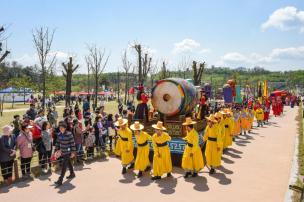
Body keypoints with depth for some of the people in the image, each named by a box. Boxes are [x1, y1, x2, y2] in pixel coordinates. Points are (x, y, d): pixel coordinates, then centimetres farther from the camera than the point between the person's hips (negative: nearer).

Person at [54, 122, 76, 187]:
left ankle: (60, 180, -5)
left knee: (64, 166, -8)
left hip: (68, 152, -7)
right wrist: (57, 149, 11)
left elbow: (72, 143, -14)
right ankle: (72, 174, 42)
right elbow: (58, 142, 13)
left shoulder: (69, 134, -17)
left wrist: (73, 152, -13)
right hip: (62, 152, 7)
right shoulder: (59, 134, 2)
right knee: (68, 163, 22)